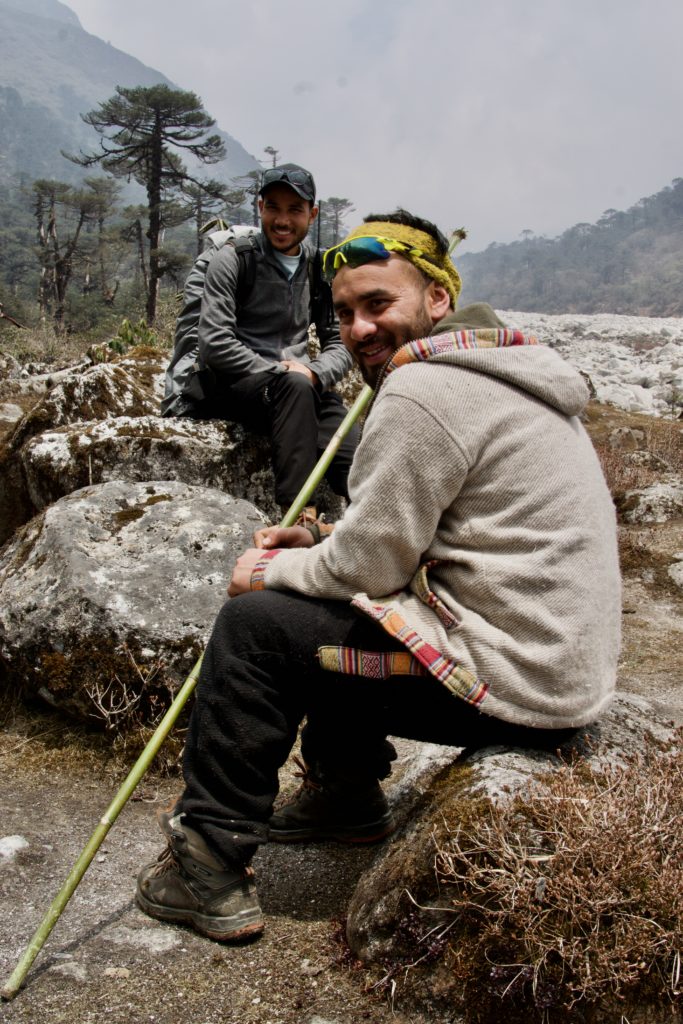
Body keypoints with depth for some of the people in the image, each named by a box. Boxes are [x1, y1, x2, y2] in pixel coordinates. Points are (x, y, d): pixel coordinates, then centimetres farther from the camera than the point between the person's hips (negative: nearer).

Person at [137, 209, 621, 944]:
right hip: (562, 661, 10)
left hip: (512, 680, -10)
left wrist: (271, 570, 3)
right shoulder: (494, 368, 14)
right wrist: (317, 548, 11)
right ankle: (344, 797, 34)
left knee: (254, 624, -5)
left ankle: (210, 867, 6)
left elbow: (369, 564, -14)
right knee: (333, 602, 23)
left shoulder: (422, 390, -17)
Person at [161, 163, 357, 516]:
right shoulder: (232, 260, -2)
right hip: (231, 386, -5)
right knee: (296, 386, -36)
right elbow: (214, 343, -12)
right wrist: (282, 373, -17)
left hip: (302, 389, 5)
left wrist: (313, 373, -11)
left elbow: (341, 342, 11)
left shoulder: (320, 270, 13)